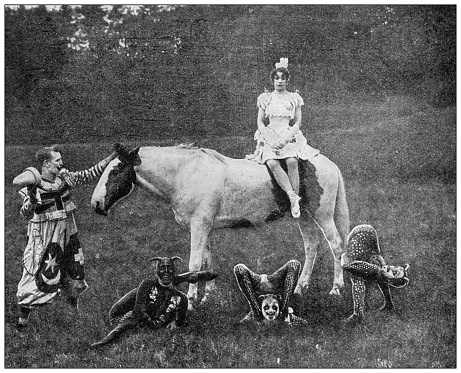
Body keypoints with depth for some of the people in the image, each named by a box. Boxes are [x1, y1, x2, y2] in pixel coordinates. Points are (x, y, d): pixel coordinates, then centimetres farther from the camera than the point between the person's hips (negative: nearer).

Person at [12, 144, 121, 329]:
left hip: (68, 235, 6)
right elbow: (26, 215, -19)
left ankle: (75, 312, 37)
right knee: (40, 277, -5)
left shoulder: (64, 177, -1)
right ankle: (22, 319, 11)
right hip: (45, 240, -6)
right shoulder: (34, 186, -15)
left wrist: (112, 157, 0)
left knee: (74, 275, 15)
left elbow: (90, 174, 5)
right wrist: (30, 201, -39)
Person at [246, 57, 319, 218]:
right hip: (269, 137, 0)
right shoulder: (265, 98, 12)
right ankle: (292, 196, -37)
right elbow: (260, 122, 9)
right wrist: (270, 139, -8)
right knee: (272, 163, -31)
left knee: (292, 161, -30)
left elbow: (298, 122, 6)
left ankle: (295, 201, -29)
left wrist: (285, 138, -10)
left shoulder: (294, 98, 12)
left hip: (290, 136, 0)